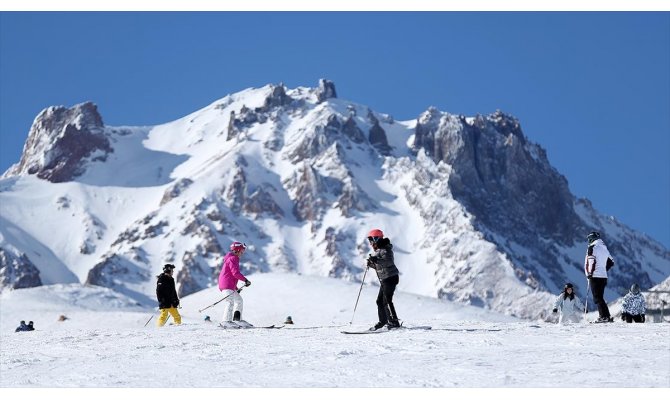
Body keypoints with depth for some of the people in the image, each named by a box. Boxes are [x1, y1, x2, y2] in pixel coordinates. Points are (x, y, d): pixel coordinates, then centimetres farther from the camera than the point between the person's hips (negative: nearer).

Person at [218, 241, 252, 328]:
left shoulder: (233, 259, 24)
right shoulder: (232, 258, -9)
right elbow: (235, 273, -20)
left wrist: (236, 288, 26)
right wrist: (245, 280, -13)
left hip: (231, 286, 11)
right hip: (227, 285, -11)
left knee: (239, 300, 20)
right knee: (230, 302, -21)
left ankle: (237, 319, 22)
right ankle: (226, 321, -31)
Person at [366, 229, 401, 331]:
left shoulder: (385, 249, -12)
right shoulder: (378, 250, 17)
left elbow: (389, 262, -28)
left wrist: (376, 260, -37)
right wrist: (371, 264, 5)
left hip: (390, 277, -10)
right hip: (384, 279, 10)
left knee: (387, 300, -14)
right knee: (380, 301, 12)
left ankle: (394, 322, -15)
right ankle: (383, 321, 22)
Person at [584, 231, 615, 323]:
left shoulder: (592, 247, -6)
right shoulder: (604, 248, 17)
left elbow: (592, 261, -17)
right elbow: (611, 262, 21)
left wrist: (590, 273, -11)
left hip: (595, 276, -8)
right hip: (603, 276, 8)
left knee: (597, 297, -8)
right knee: (600, 297, 13)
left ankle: (605, 316, -16)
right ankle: (603, 315, 9)